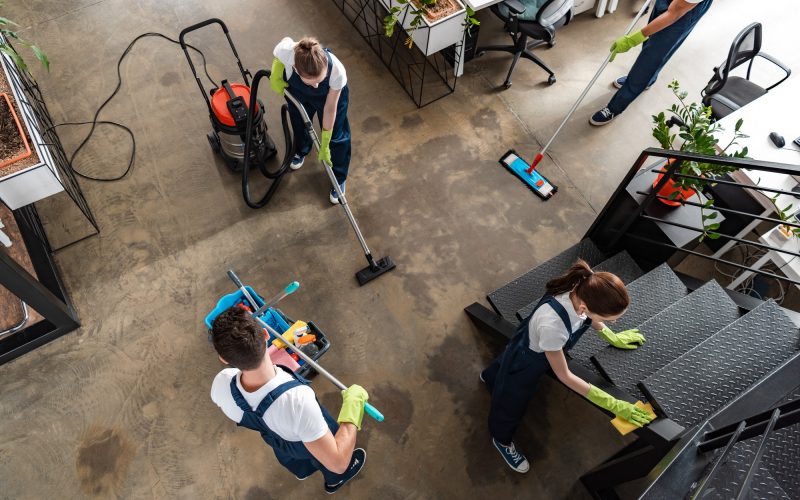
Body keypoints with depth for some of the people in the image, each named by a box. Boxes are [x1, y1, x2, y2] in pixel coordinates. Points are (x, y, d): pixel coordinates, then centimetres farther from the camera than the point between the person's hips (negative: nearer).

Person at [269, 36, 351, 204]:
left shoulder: (337, 71, -44)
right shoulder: (287, 51, -43)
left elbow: (330, 108, -27)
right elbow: (287, 39, -14)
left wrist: (324, 145, -18)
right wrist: (275, 76, -19)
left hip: (329, 94, -2)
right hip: (297, 91, 2)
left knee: (336, 137, 9)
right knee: (299, 123, 27)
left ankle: (339, 178, 35)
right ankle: (301, 151, 61)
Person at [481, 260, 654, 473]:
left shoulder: (583, 290, -31)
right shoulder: (552, 324, -50)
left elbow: (590, 317, -1)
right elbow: (564, 376, -31)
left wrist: (612, 337, 10)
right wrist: (613, 405, -26)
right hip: (524, 365, -6)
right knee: (511, 405, 25)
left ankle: (490, 377, 75)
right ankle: (502, 440, 58)